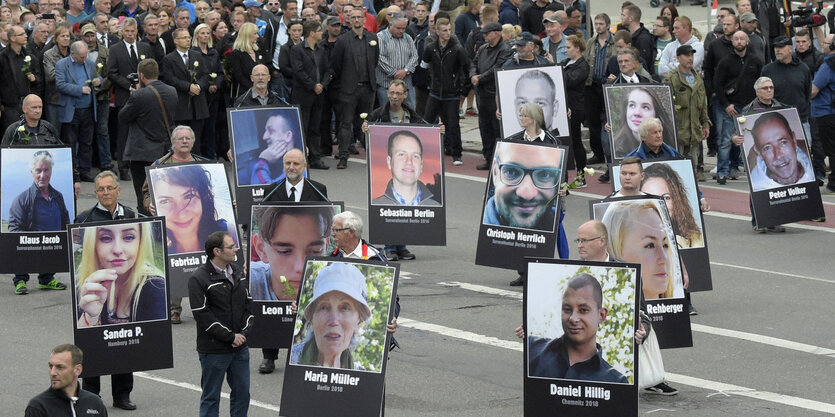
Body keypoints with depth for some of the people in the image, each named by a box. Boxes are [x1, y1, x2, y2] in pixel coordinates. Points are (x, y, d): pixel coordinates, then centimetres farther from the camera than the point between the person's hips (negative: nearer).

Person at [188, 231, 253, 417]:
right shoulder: (199, 279, -13)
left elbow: (248, 304, 13)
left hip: (240, 347, 6)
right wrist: (231, 337, -16)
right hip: (214, 351, -6)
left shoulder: (238, 272, 8)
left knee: (242, 394, 11)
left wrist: (243, 333, -3)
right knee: (211, 397, 3)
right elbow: (203, 316, -17)